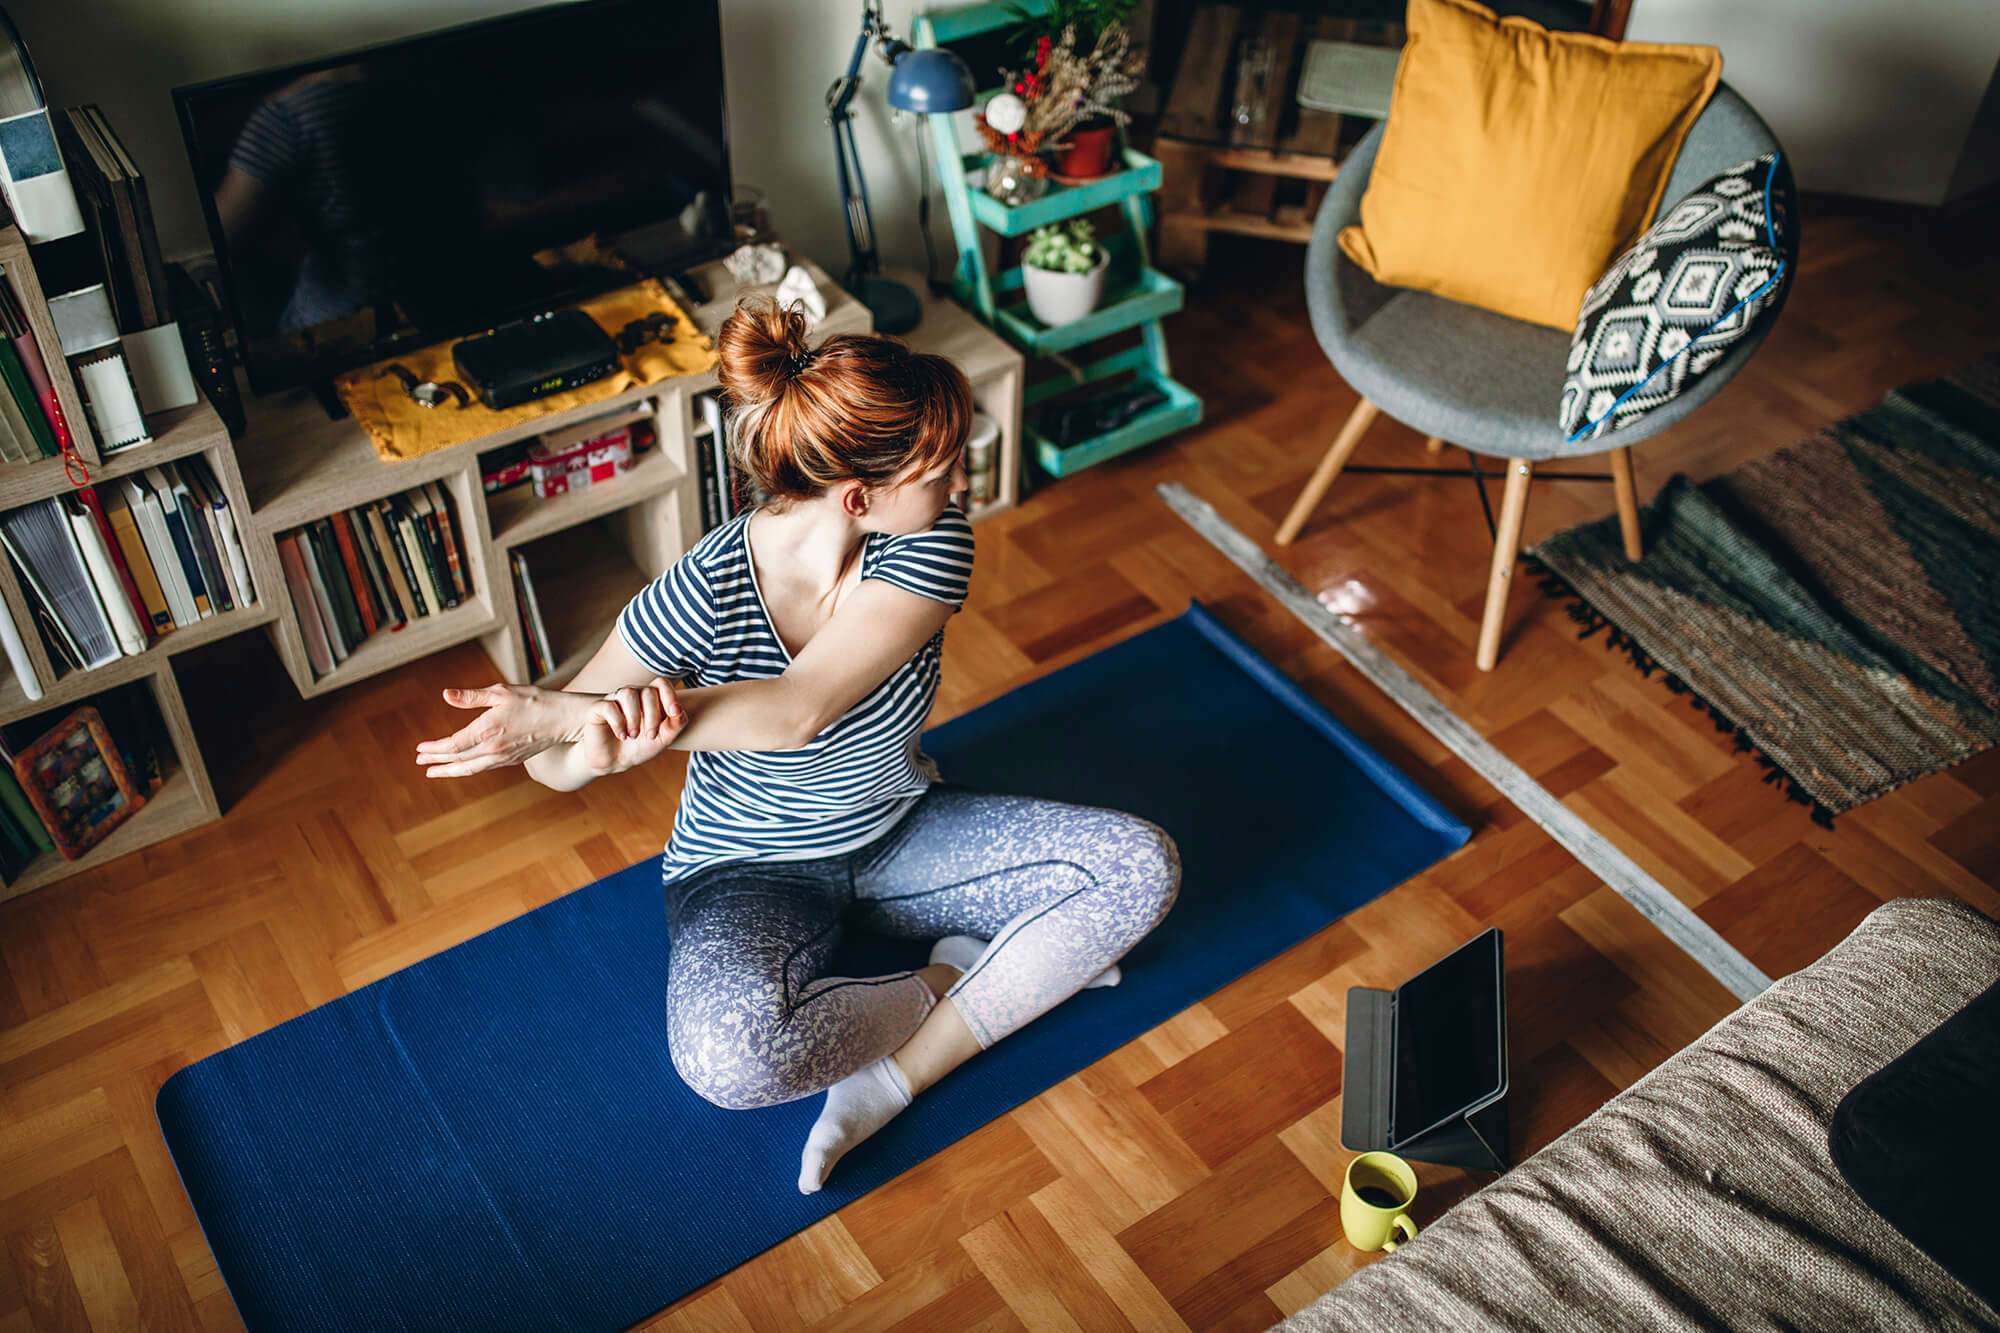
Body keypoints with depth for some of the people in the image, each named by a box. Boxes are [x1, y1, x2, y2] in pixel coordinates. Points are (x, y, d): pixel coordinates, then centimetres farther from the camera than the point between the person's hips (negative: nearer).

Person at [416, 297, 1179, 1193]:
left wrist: (560, 713, -40)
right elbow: (554, 765, -17)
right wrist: (596, 743, -43)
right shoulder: (705, 592, -28)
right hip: (752, 870, -3)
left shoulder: (930, 547, -22)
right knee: (725, 1057, -36)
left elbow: (796, 712, -34)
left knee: (1142, 867, -14)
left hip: (900, 834, 3)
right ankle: (963, 982, -9)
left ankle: (900, 1074, -15)